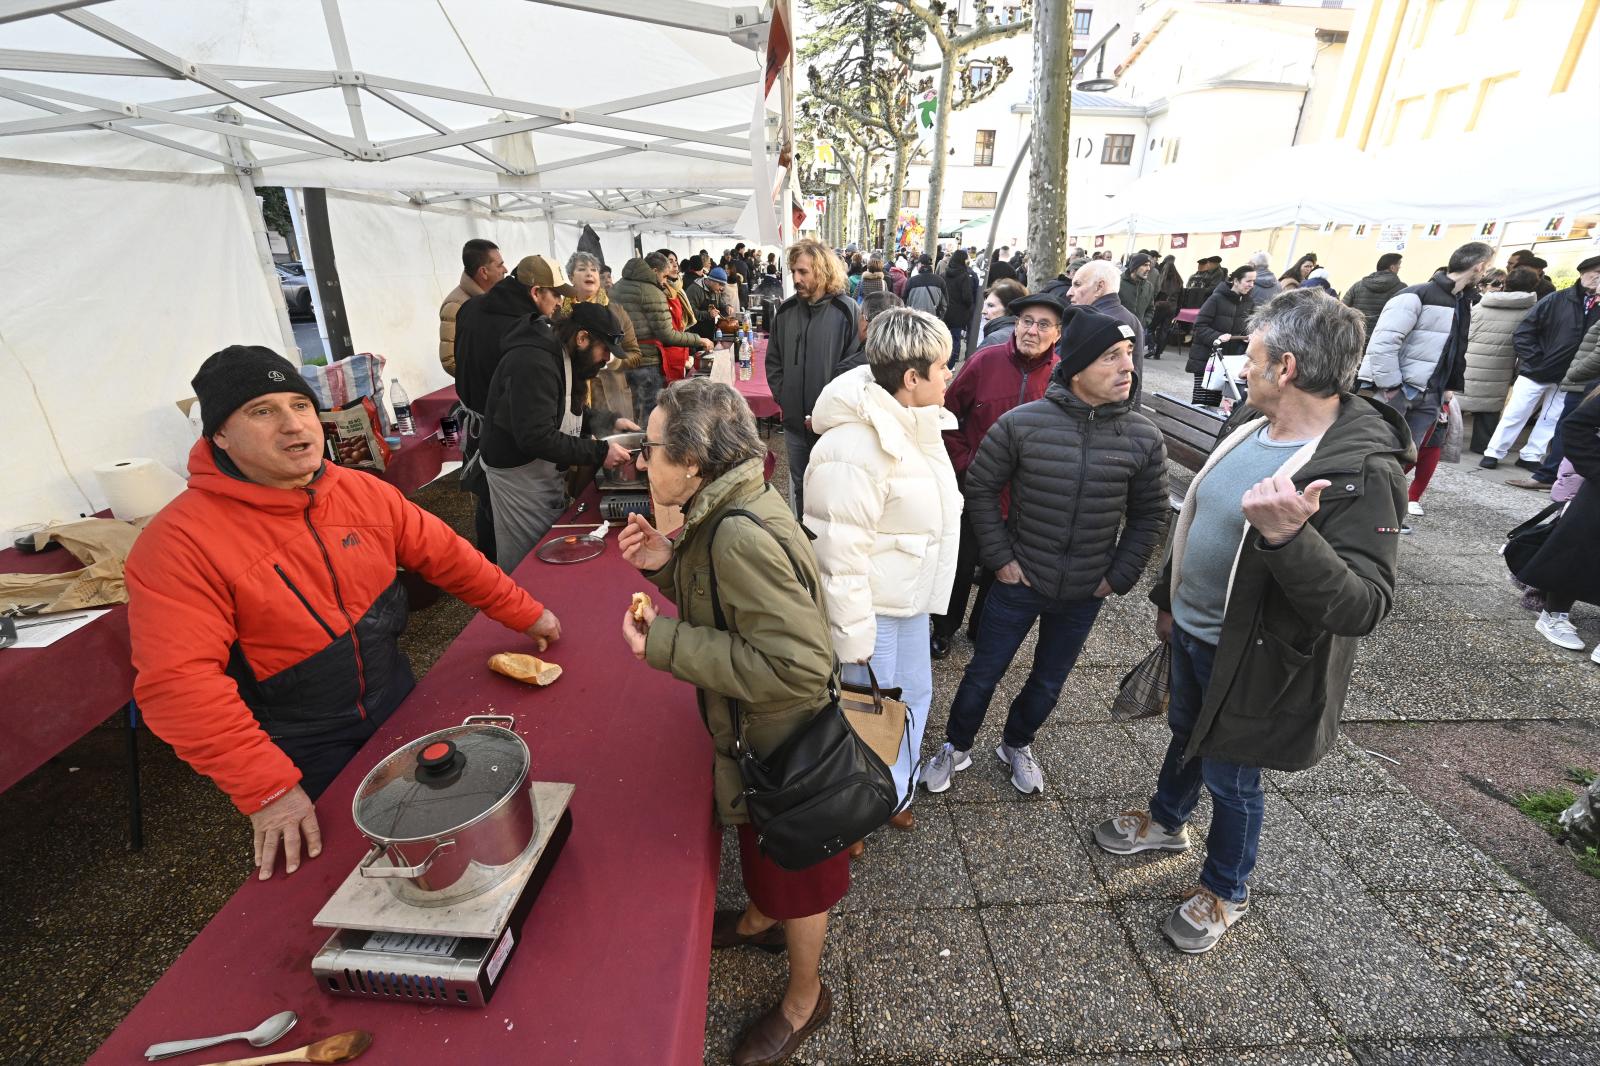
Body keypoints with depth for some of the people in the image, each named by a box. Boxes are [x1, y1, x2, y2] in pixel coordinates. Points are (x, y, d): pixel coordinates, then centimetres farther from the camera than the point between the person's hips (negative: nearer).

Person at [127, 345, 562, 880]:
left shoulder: (364, 492, -6)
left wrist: (524, 613, 1)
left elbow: (445, 554, 2)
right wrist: (267, 788, -30)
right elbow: (179, 683, -27)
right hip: (298, 757, -5)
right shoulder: (180, 542, -23)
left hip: (398, 711, 5)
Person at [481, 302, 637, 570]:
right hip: (519, 474, -10)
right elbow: (536, 437, -31)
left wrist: (610, 421, 2)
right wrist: (599, 453, -29)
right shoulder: (533, 362, -26)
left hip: (547, 471, 10)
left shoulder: (563, 355, 6)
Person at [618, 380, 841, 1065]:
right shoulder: (727, 509, -5)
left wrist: (666, 643, -31)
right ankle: (760, 921, 63)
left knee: (796, 877, 18)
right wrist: (668, 564, -9)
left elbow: (796, 667, -36)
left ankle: (804, 999, 47)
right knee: (764, 849, 33)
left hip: (782, 745, -8)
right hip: (758, 733, 9)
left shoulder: (743, 534, -34)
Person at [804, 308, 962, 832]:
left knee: (914, 695, 22)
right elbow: (840, 555, -26)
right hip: (870, 606, -9)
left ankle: (894, 788, 46)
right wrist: (854, 640, -21)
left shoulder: (915, 425, 3)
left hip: (911, 597, 10)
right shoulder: (854, 448, -28)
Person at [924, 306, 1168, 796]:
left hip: (1084, 594, 3)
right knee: (983, 674, 12)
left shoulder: (1143, 436, -9)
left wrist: (1118, 577, -2)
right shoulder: (1021, 423, -16)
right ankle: (956, 748, 38)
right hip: (1019, 583, -2)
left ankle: (1017, 745, 49)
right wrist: (999, 558, -8)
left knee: (1048, 682, 21)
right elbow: (980, 488, -6)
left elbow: (1149, 516, 2)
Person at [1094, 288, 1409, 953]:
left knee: (1229, 777, 13)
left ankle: (1226, 892, 41)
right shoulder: (1251, 431, -1)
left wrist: (1288, 536, -49)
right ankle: (1166, 821, 55)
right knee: (1185, 734, 27)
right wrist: (1168, 597, 19)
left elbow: (1363, 607, -32)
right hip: (1192, 633, 7)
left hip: (1254, 659, -7)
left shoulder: (1361, 471, -27)